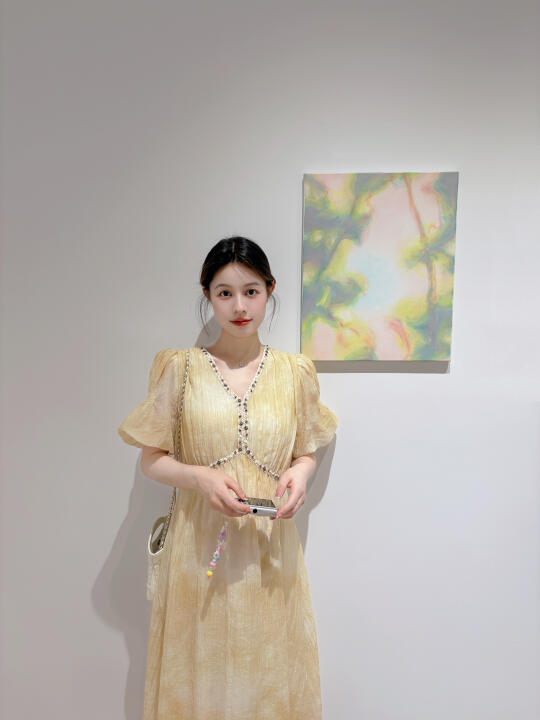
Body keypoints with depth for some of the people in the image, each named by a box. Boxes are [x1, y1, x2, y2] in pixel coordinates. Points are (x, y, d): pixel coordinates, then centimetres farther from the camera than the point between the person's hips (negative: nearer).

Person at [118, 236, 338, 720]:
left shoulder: (296, 371, 2)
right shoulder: (180, 368, -2)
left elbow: (307, 452, 11)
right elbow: (151, 460, 1)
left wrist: (299, 474, -11)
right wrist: (200, 476, -17)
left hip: (270, 545, 1)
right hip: (200, 544, -1)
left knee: (270, 672, 13)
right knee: (201, 671, 12)